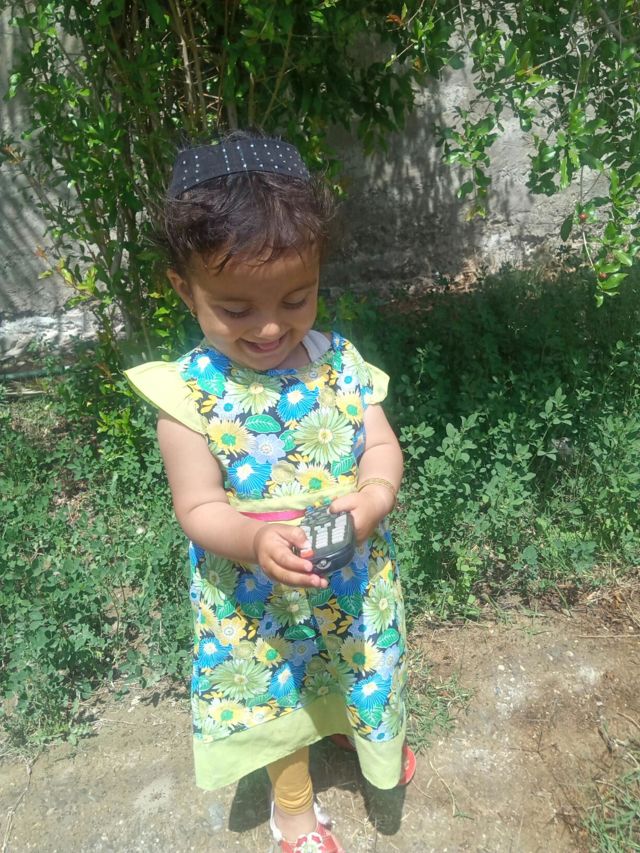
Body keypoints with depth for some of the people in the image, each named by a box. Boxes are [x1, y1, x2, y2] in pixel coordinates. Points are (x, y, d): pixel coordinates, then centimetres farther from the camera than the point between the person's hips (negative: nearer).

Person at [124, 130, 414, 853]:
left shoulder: (338, 361, -11)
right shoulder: (188, 394, -20)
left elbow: (381, 444, -9)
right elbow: (199, 509, -18)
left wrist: (374, 496, -30)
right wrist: (256, 540, -38)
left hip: (354, 579, 3)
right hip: (259, 598, -3)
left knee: (358, 668, 30)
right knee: (279, 697, 22)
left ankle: (358, 726, 67)